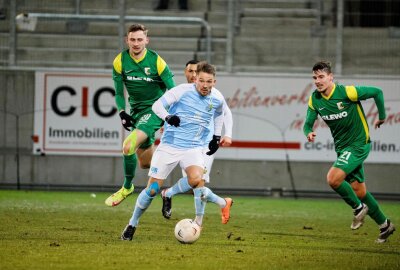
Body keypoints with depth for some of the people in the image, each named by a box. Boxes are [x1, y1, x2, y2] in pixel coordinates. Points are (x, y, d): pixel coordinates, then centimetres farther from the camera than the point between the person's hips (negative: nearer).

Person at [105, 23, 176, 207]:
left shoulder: (156, 61, -14)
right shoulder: (120, 62, -5)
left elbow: (172, 91, -8)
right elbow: (119, 93, 5)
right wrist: (122, 112, -9)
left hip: (155, 110, -5)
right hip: (136, 111, 5)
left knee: (129, 146, -24)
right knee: (145, 163, 9)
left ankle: (127, 187, -4)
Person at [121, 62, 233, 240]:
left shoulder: (217, 99, 1)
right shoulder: (183, 91, -11)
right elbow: (157, 105, -12)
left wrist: (217, 137, 19)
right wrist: (167, 117, -31)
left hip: (194, 148, 1)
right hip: (169, 146, -1)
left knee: (196, 180, -30)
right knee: (152, 189, -2)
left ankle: (199, 221, -13)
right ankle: (132, 225, 19)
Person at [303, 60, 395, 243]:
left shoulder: (347, 92, -20)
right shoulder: (315, 99, -2)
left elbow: (377, 92, -10)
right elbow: (308, 123, 2)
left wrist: (382, 117, -1)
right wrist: (309, 132, -21)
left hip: (359, 144, -7)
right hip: (342, 148, 7)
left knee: (333, 178, -24)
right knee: (359, 191, 10)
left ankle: (359, 208, 0)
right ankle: (384, 225, 27)